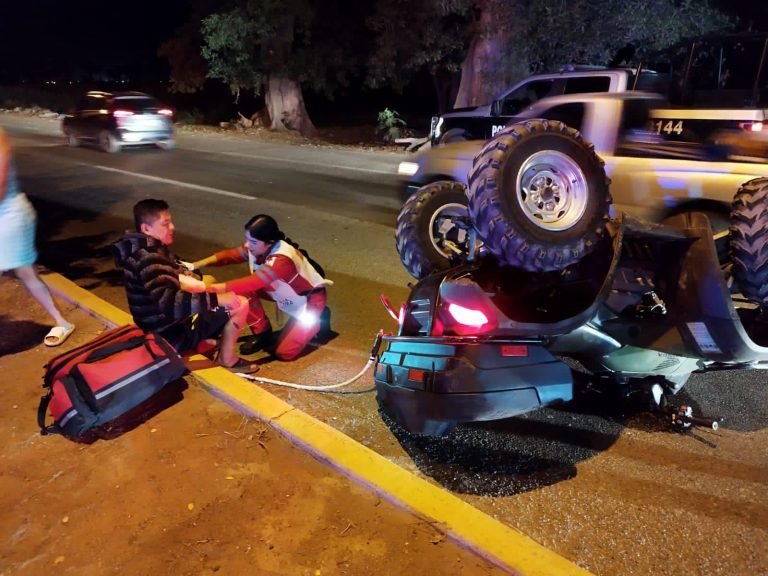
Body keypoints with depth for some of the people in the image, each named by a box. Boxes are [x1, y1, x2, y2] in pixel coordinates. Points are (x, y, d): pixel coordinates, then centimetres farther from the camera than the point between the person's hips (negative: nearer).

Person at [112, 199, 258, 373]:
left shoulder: (144, 249, 4)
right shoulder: (149, 259, -27)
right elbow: (168, 304, -40)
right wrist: (217, 299, -44)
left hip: (165, 325, 10)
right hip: (172, 334, -10)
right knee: (240, 304, -16)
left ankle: (204, 339, 20)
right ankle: (227, 358, -1)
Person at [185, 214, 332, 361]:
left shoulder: (282, 260, -40)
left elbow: (251, 283, -49)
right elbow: (230, 254, -12)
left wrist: (207, 287, -54)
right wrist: (196, 265, -27)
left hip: (309, 299, -7)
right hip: (286, 293, 7)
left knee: (283, 353, -13)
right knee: (244, 292, -17)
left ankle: (316, 319, 9)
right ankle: (263, 333, 5)